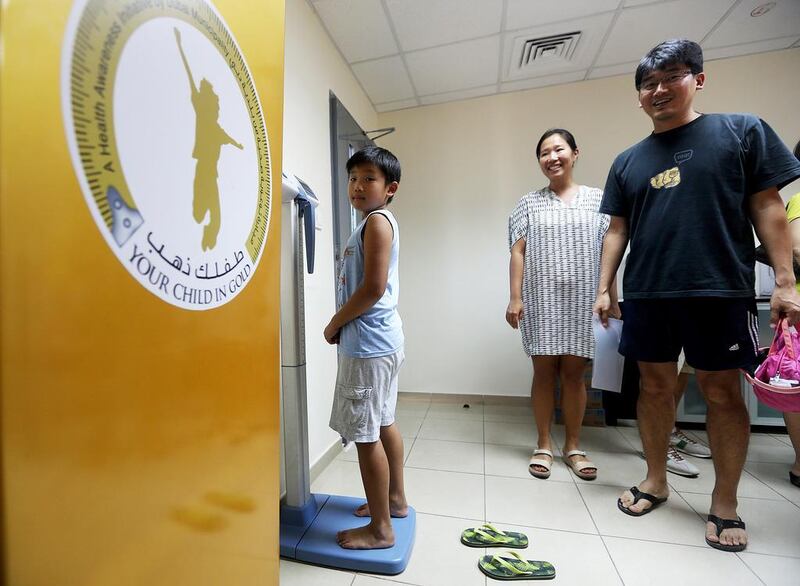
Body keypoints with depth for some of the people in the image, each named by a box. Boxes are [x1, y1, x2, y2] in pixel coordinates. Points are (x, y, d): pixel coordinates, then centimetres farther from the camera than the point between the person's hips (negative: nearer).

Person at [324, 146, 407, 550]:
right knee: (383, 424, 20)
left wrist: (334, 323, -10)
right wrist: (343, 323, 10)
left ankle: (380, 529, 21)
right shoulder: (378, 223, 17)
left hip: (367, 344, -10)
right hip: (380, 339, 10)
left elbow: (373, 288, -22)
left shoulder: (376, 221, -12)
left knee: (366, 435, 2)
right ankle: (395, 498, 39)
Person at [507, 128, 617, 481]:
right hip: (541, 300, 0)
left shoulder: (597, 198, 9)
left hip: (581, 300, 1)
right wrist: (515, 298, -8)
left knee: (574, 373, 7)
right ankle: (543, 445, 19)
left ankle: (573, 446, 23)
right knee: (544, 372, 4)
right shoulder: (529, 203, 7)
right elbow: (518, 252, 0)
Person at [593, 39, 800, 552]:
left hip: (721, 292, -2)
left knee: (722, 393, 7)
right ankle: (656, 481, 27)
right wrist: (604, 288, 4)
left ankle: (725, 503, 25)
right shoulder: (628, 161, 12)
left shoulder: (742, 130, 6)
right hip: (647, 294, 3)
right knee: (656, 386, 10)